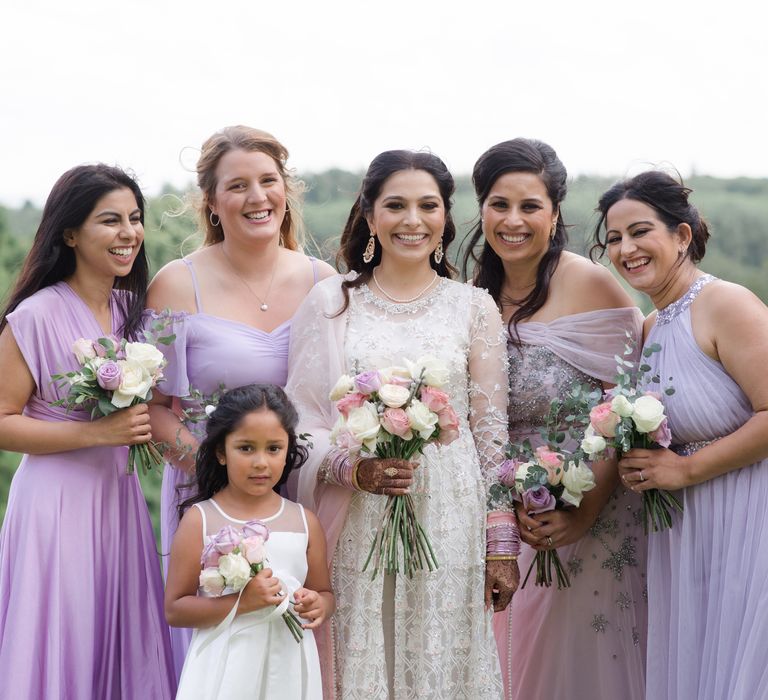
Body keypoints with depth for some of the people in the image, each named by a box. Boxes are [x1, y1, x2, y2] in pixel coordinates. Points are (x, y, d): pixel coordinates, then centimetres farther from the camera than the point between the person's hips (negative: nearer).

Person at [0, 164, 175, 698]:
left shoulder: (133, 309, 9)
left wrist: (147, 427, 3)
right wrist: (97, 433, -19)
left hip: (120, 496, 6)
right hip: (59, 499, -6)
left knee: (124, 646, 10)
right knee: (61, 649, 1)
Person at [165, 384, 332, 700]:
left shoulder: (304, 521, 3)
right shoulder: (200, 519, -6)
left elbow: (324, 593, 15)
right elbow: (175, 610, -7)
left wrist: (317, 605, -8)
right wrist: (241, 602, -18)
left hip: (289, 666, 3)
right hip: (226, 669, -3)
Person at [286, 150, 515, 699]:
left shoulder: (474, 307, 5)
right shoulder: (331, 302, 4)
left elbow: (492, 433, 4)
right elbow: (301, 421, 4)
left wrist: (501, 548, 3)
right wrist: (353, 468, -14)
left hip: (450, 522, 0)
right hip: (356, 527, 0)